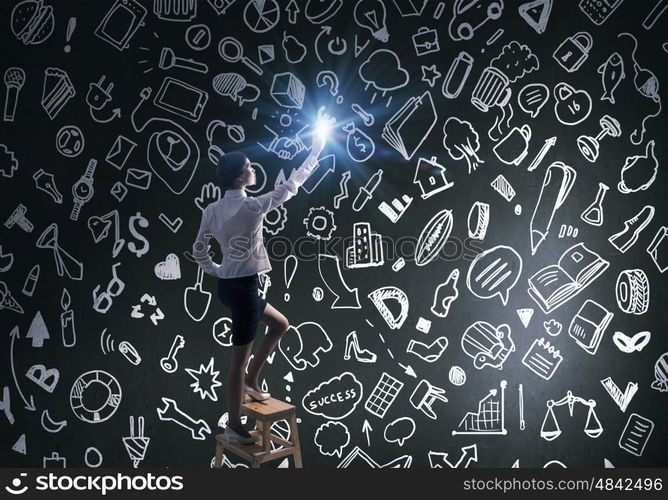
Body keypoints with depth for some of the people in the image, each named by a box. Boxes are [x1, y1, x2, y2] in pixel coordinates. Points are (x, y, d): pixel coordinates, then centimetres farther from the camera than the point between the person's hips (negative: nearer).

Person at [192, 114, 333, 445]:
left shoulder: (213, 209, 4)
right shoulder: (251, 206, -18)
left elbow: (198, 250, 9)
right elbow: (290, 186, -9)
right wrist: (316, 150, -2)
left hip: (229, 284, 9)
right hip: (243, 287, -9)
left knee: (280, 324, 25)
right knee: (240, 357, 2)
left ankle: (251, 381, 28)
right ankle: (234, 426, 14)